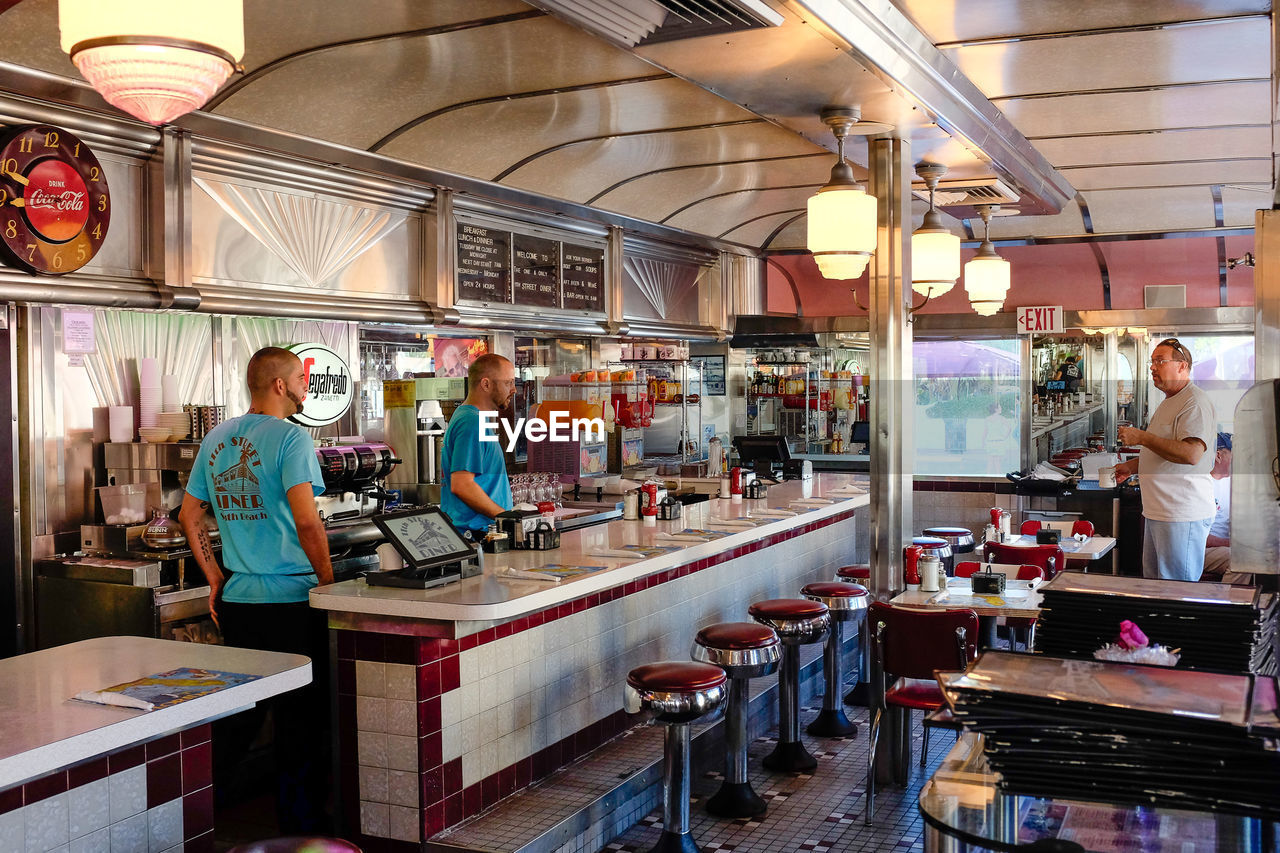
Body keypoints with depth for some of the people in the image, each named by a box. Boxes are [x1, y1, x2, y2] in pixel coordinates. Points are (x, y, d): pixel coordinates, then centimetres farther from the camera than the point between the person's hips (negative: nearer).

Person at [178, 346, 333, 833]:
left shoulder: (216, 440, 10)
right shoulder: (290, 438, -12)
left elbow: (189, 514, 15)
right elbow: (307, 522, -20)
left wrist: (215, 579, 19)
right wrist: (329, 582, -9)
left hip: (237, 598, 7)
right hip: (291, 598, -7)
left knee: (239, 710, 18)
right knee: (300, 715, 5)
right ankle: (300, 822, 13)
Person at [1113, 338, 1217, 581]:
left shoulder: (1195, 402, -14)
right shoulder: (1167, 403, 20)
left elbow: (1191, 454, -27)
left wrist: (1141, 438, -21)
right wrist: (1132, 467, 17)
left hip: (1183, 516, -10)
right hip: (1158, 513, 10)